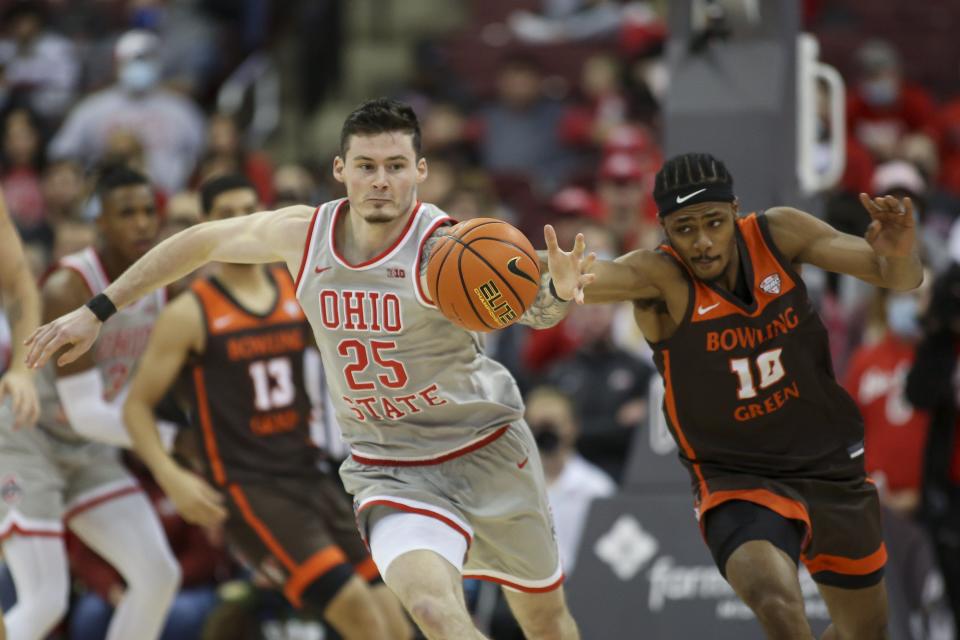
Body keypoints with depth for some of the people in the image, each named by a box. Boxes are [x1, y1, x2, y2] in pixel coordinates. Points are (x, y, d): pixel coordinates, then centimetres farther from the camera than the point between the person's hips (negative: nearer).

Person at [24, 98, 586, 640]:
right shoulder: (303, 234, -9)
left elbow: (534, 308, -38)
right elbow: (200, 242, 8)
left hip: (488, 450, -1)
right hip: (387, 470, 1)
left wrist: (556, 292, -62)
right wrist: (97, 312, 9)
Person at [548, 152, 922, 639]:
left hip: (831, 467, 5)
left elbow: (901, 279, -11)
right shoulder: (661, 277, -21)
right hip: (737, 482, -5)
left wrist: (900, 256, -36)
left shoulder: (779, 234, -11)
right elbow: (612, 275, -45)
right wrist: (568, 284, -69)